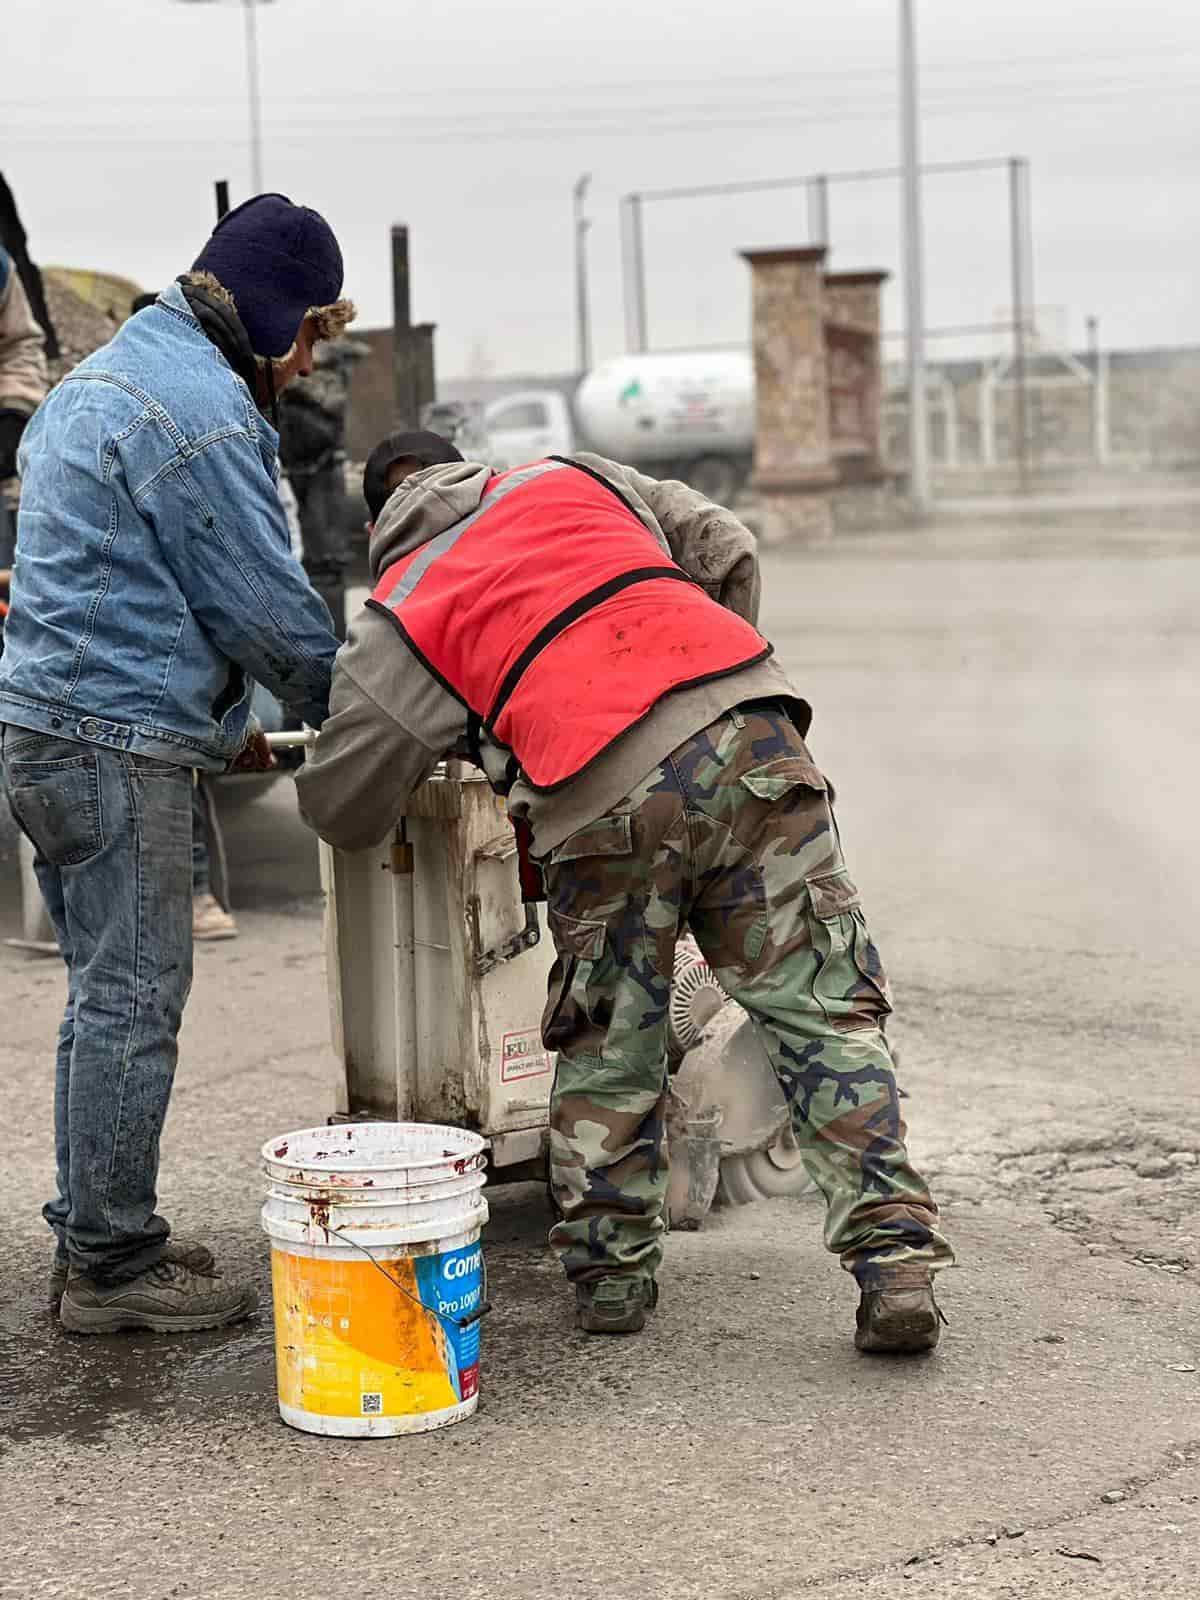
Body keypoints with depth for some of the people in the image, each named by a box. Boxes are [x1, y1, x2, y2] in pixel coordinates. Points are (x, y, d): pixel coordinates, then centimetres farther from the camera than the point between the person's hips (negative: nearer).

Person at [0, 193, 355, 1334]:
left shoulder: (107, 375, 20)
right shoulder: (201, 407, -14)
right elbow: (268, 604, -12)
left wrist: (223, 722, 24)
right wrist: (345, 712, 6)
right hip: (116, 738, -10)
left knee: (108, 993, 16)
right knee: (133, 999, -4)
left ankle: (96, 1237, 24)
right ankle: (111, 1264, 4)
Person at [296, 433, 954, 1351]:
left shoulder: (398, 615, 20)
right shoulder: (573, 477, 28)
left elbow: (345, 809, 19)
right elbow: (728, 554, 28)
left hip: (604, 796, -2)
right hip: (747, 733, 2)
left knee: (607, 1046, 17)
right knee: (821, 1009, 4)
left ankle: (609, 1269, 23)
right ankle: (896, 1259, -2)